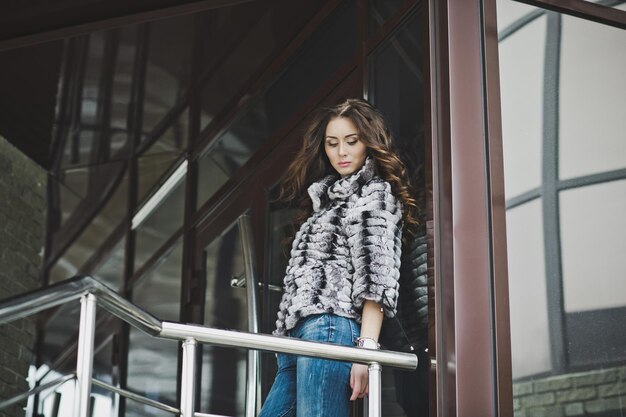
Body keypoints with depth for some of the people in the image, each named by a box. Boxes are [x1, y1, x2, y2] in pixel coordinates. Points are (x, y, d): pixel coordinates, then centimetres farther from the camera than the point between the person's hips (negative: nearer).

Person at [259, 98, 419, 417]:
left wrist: (366, 347, -18)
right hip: (299, 334, 9)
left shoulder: (376, 193, 4)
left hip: (330, 329, -9)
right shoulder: (327, 196, 30)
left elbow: (376, 275, -8)